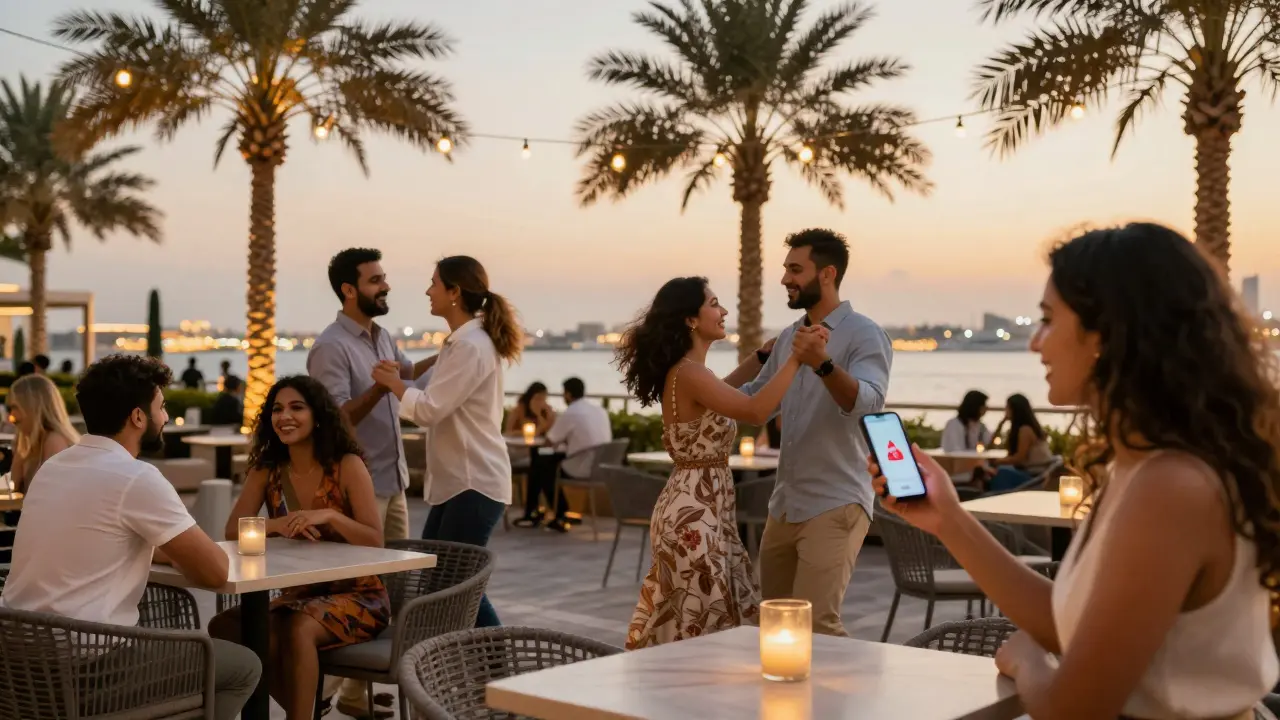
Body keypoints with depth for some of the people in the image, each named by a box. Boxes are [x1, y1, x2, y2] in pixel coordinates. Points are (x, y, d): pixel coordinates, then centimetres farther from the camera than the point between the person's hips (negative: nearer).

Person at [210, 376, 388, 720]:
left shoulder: (347, 466, -10)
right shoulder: (266, 470, 3)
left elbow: (376, 542, -13)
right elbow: (233, 530, -4)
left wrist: (329, 516, -30)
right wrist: (277, 525, -23)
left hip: (357, 596, -5)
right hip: (298, 594, 5)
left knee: (297, 629, -34)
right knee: (225, 626, -18)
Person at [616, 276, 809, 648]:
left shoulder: (686, 372, 12)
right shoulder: (688, 373, -17)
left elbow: (722, 391, 34)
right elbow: (755, 410, -30)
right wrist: (796, 357, -25)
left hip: (701, 510, 10)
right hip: (695, 514, -10)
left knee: (712, 627, 14)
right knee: (701, 631, -2)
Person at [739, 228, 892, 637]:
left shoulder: (865, 336, -10)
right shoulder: (789, 338, 13)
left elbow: (868, 403, -27)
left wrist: (823, 364, -41)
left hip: (835, 505, -8)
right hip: (784, 504, 8)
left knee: (815, 624, -15)